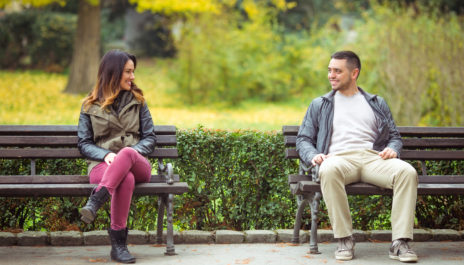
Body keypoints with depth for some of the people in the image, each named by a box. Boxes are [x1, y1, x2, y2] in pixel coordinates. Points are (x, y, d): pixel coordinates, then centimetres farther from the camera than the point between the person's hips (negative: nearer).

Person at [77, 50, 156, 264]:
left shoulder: (137, 101, 18)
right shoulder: (90, 105, 14)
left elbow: (150, 137, 13)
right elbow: (83, 143, 10)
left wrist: (131, 152, -9)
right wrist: (106, 155, -11)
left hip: (137, 163, 1)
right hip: (102, 165, -1)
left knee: (127, 153, -39)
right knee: (126, 178, -40)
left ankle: (96, 201, -53)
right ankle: (118, 242, -42)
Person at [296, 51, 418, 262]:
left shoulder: (377, 104, 28)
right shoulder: (319, 105, 26)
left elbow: (394, 136, 24)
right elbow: (303, 139, 20)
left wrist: (392, 149, -1)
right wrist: (313, 156, -4)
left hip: (373, 157, 1)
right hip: (339, 157, -1)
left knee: (407, 172, -32)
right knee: (329, 171, -41)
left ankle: (400, 243, -34)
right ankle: (344, 239, -33)